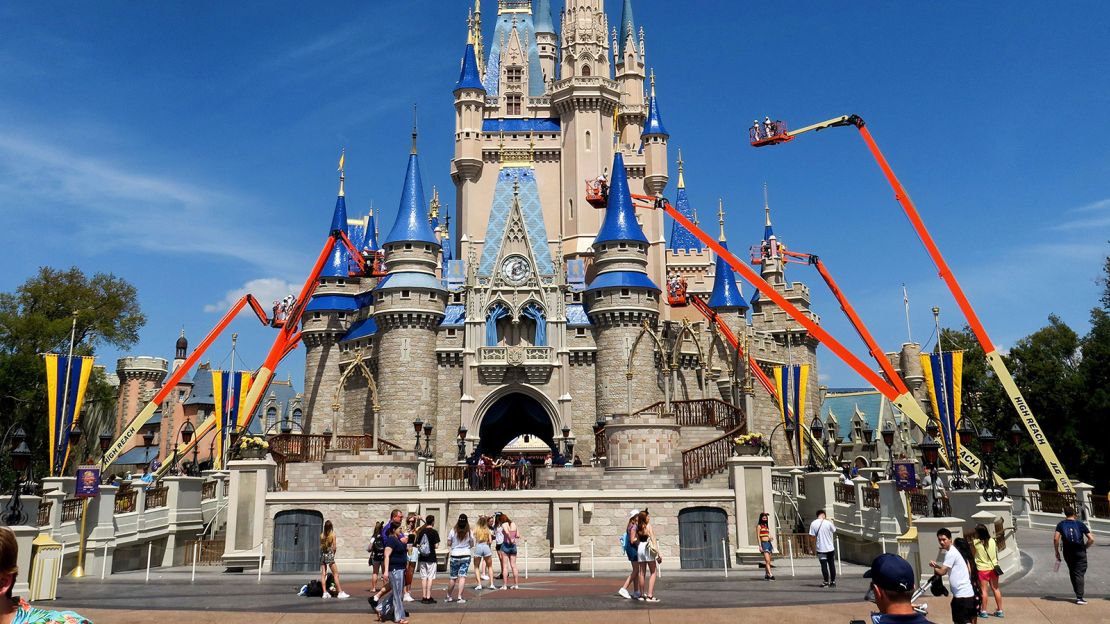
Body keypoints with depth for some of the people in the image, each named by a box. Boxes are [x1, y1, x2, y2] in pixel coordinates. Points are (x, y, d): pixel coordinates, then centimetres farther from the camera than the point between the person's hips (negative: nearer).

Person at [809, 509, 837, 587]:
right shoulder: (828, 522, -8)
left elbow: (812, 536, -7)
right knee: (832, 564, 12)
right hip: (830, 547, 1)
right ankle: (833, 581, 17)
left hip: (821, 548, -1)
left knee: (824, 565, 4)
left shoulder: (813, 524, -8)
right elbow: (834, 531, 7)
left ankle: (826, 582, 3)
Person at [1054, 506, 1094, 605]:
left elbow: (1056, 539, -9)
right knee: (1079, 574, 0)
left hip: (1068, 552, 1)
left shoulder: (1061, 524, 2)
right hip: (1080, 553, -1)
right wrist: (1085, 548, 9)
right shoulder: (1080, 524, 1)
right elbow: (1091, 539, -6)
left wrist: (1057, 552, 0)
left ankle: (1078, 595, 19)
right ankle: (1079, 597, -7)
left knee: (1073, 573, 16)